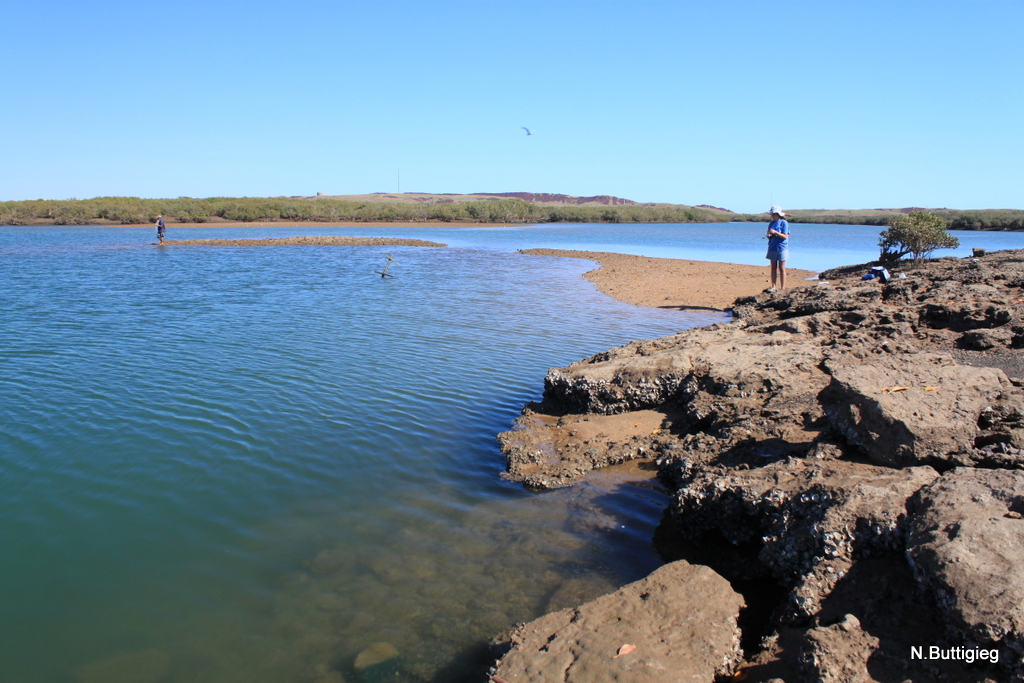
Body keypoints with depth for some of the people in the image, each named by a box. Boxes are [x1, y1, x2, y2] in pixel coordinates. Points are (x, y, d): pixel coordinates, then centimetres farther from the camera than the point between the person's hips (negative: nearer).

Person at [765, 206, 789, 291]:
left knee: (781, 268, 0)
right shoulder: (771, 223, 10)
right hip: (772, 248, 6)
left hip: (781, 249, -6)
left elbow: (785, 236, -12)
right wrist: (769, 235, -8)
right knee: (773, 267, 7)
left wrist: (775, 232, -22)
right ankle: (773, 286, 11)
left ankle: (782, 287, 4)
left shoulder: (784, 223, -7)